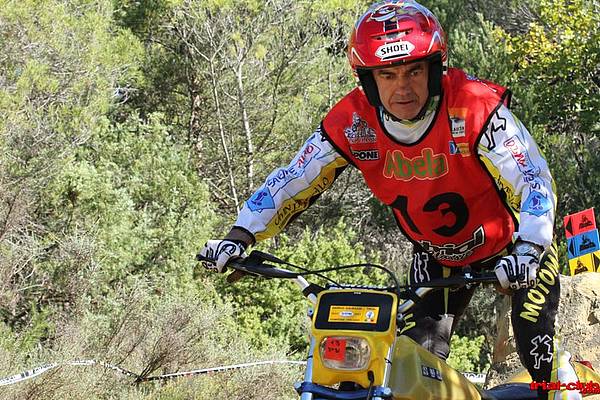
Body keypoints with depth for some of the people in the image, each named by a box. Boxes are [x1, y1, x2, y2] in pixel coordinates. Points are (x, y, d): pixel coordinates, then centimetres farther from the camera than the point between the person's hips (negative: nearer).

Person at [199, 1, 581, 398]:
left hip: (509, 242, -3)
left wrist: (527, 250, -49)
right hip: (437, 254, 3)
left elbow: (535, 181, -34)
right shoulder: (352, 123, -20)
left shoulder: (474, 107, -31)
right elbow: (291, 183, -14)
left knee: (536, 343, -17)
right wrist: (240, 238, -26)